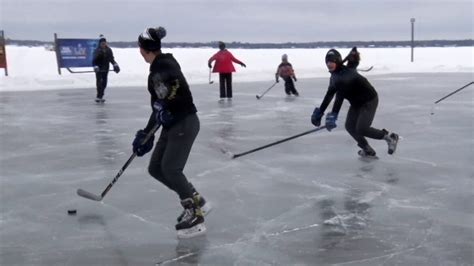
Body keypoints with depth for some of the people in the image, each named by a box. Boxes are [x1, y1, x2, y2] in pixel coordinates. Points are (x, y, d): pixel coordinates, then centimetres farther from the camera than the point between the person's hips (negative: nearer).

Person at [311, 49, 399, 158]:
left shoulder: (346, 73, -30)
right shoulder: (335, 76, 0)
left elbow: (339, 96, -40)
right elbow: (329, 95, 8)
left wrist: (333, 115, -47)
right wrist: (319, 112, 5)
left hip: (369, 100, -9)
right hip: (356, 103, 9)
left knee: (361, 129, -17)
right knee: (350, 126, 0)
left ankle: (389, 137, 4)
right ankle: (367, 149, 18)